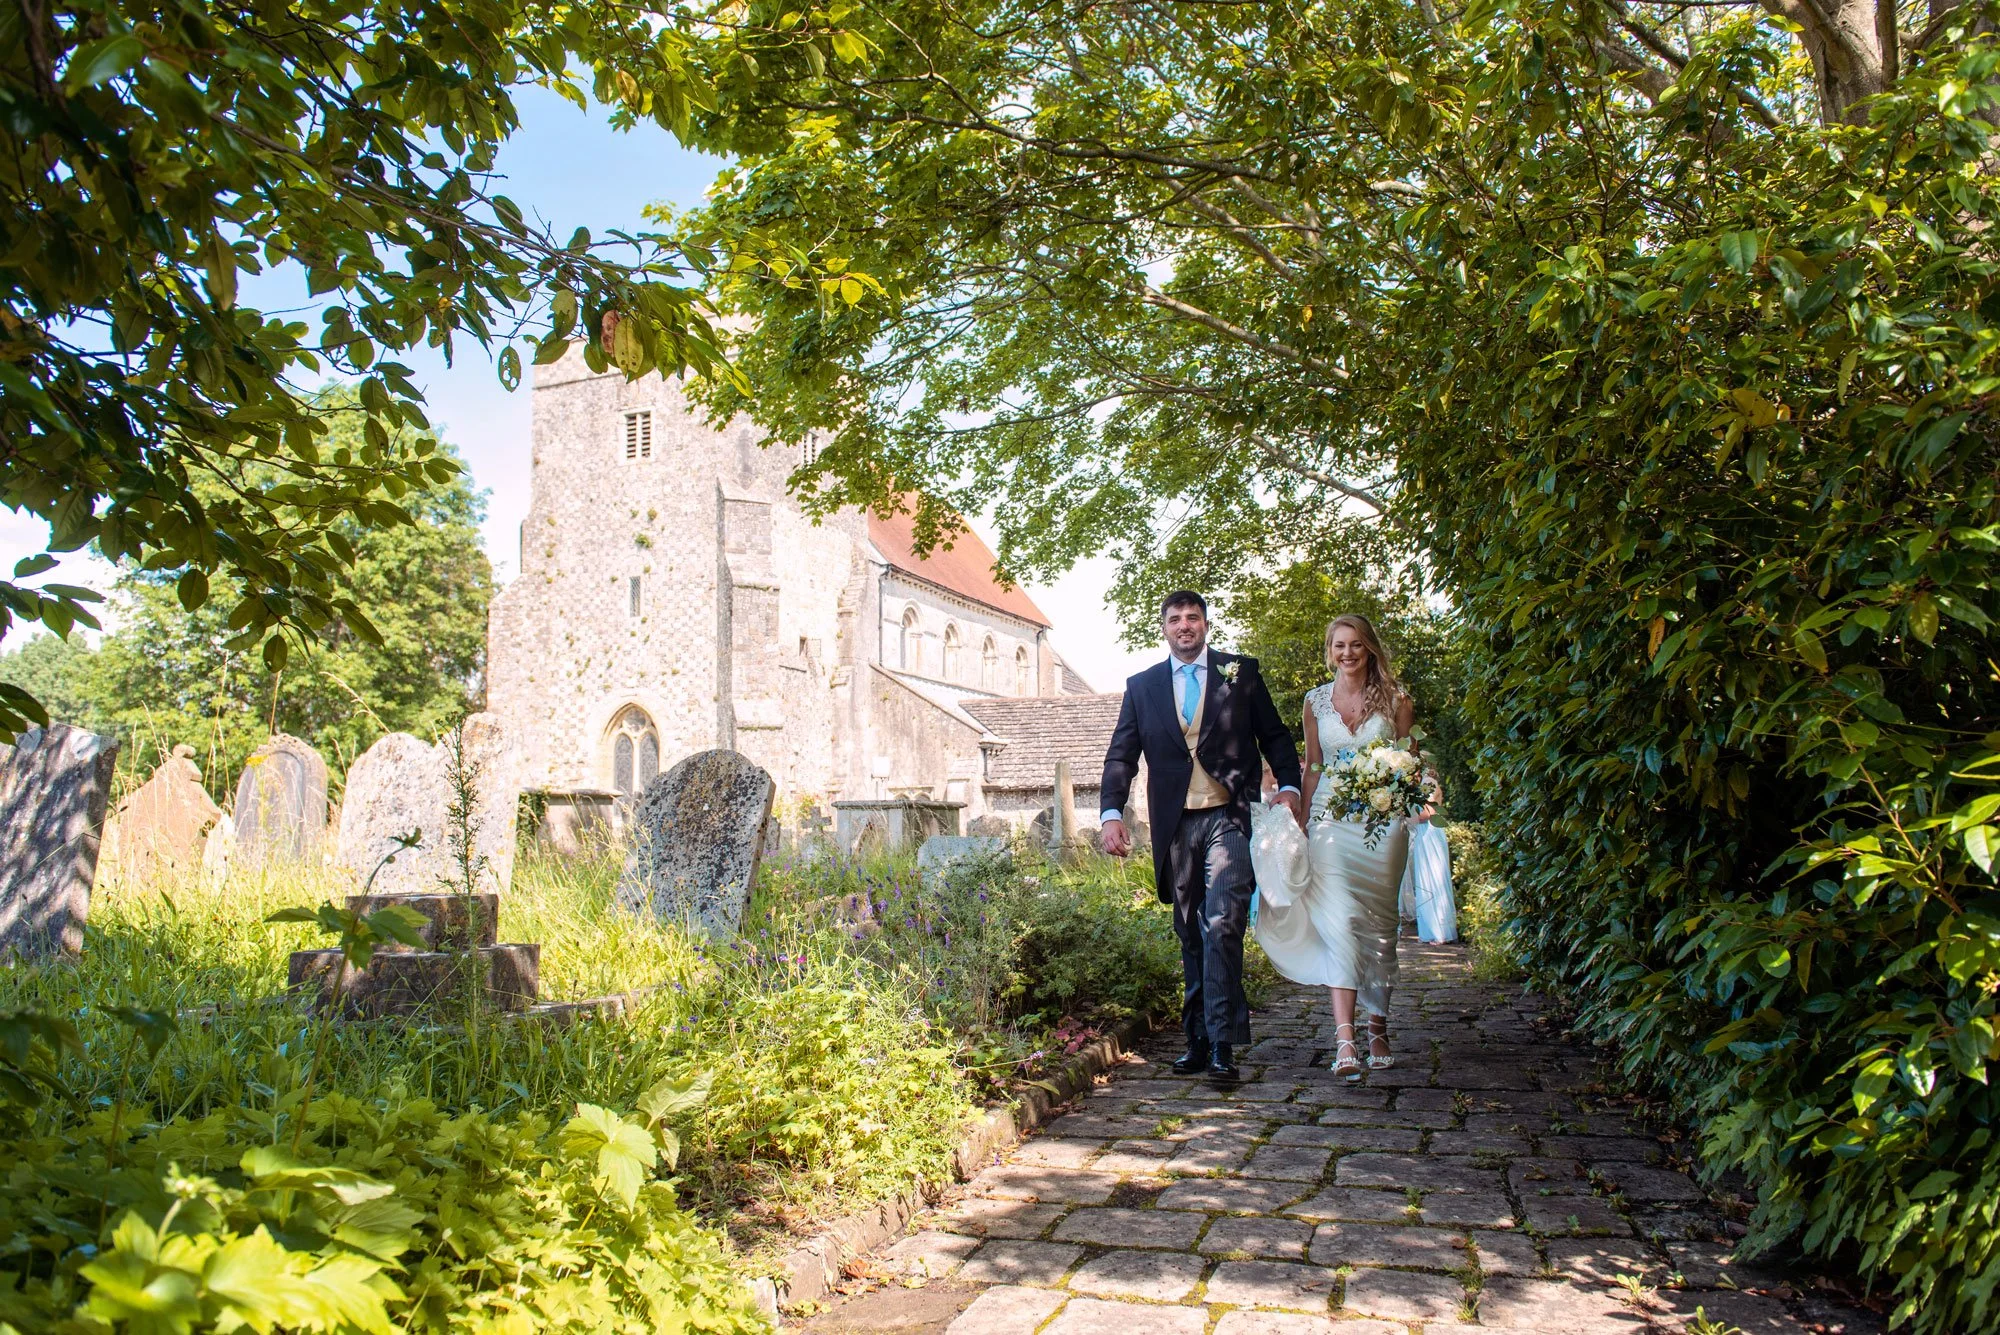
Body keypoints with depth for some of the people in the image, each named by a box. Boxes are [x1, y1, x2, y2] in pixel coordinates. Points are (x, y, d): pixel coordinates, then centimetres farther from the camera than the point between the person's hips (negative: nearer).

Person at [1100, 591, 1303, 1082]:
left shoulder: (1241, 672, 7)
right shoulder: (1142, 686, 11)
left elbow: (1274, 736, 9)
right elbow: (1121, 755, 8)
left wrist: (1288, 787, -6)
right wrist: (1112, 813, -4)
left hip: (1228, 818, -3)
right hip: (1175, 825, 3)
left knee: (1222, 926, -15)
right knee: (1191, 936, 10)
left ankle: (1222, 1044, -12)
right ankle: (1198, 1039, 18)